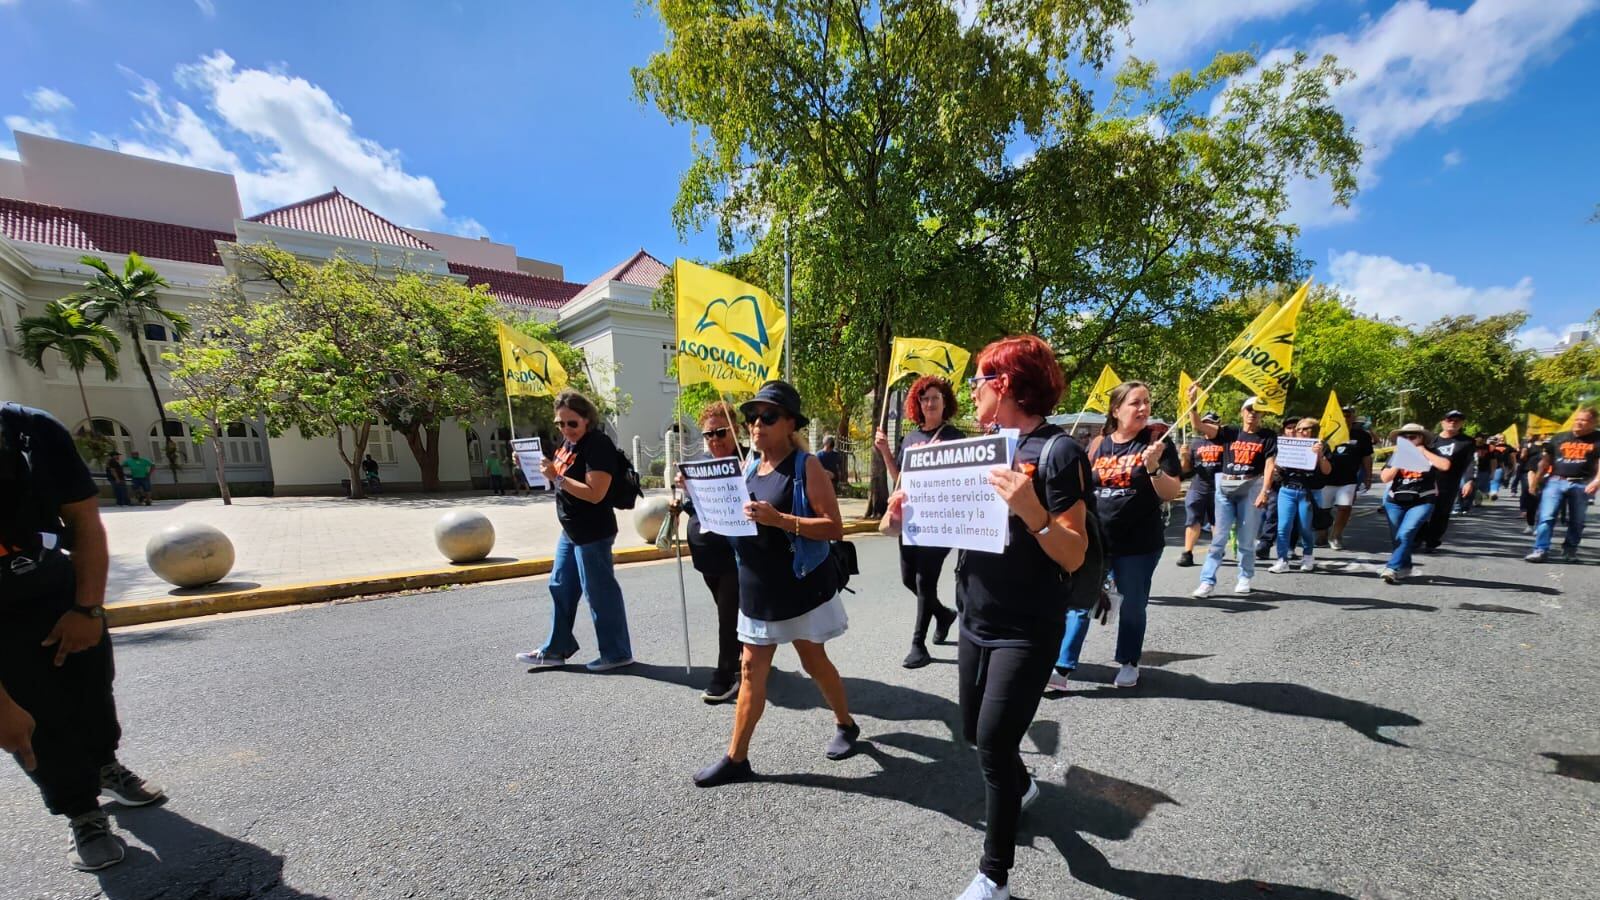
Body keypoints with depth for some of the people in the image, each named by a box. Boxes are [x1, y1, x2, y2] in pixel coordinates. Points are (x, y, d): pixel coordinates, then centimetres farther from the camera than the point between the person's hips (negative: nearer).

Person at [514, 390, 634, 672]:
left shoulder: (598, 445, -19)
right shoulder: (568, 441, 9)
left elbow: (595, 493, -26)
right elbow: (560, 480, 20)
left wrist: (556, 477, -26)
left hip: (593, 533, -9)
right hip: (570, 531, 10)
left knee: (599, 592, 0)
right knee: (561, 588, 17)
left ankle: (617, 653, 16)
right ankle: (555, 650, 33)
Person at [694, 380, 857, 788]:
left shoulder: (807, 466, -13)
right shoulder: (750, 467, 6)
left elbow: (834, 527, -19)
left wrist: (779, 518, -29)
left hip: (801, 585, -5)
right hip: (757, 587, 5)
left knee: (813, 661, 14)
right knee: (751, 669, 11)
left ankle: (846, 725, 40)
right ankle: (736, 758, 25)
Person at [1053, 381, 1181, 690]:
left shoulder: (1156, 443, -3)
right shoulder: (1097, 446, 3)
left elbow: (1171, 493, -9)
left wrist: (1153, 467, -24)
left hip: (1139, 544, -1)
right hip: (1094, 540, 2)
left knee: (1132, 606, 13)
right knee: (1079, 604, 0)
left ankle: (1129, 663, 33)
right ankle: (1062, 668, 4)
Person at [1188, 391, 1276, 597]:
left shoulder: (1268, 437, 4)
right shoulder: (1230, 432, 7)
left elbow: (1270, 465, -4)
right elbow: (1198, 426, -4)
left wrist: (1265, 491, -15)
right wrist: (1192, 401, -15)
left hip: (1251, 488, -1)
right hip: (1225, 487, 1)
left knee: (1246, 539, 6)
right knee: (1218, 538, 1)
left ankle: (1245, 578, 23)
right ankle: (1208, 581, 2)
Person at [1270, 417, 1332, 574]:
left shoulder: (1321, 447, 3)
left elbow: (1327, 471, -8)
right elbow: (1280, 470, 12)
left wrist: (1320, 455, -22)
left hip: (1309, 493, -2)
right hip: (1287, 491, 2)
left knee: (1305, 528, 5)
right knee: (1283, 526, -5)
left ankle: (1308, 556, 29)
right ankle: (1282, 561, -2)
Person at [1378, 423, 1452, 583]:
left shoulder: (1431, 454, 2)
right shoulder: (1396, 456, 7)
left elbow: (1446, 466, -18)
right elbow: (1385, 478, -1)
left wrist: (1423, 451, -11)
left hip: (1422, 503, -3)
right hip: (1395, 502, 3)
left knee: (1405, 535, -18)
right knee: (1397, 538, 7)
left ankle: (1391, 568, -20)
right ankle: (1404, 568, 22)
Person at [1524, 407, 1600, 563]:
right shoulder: (1559, 438, 9)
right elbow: (1546, 461, 14)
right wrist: (1535, 481, 12)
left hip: (1581, 485, -1)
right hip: (1555, 481, 1)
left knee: (1576, 521, 8)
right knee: (1546, 517, -7)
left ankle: (1570, 549, 23)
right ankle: (1540, 550, -9)